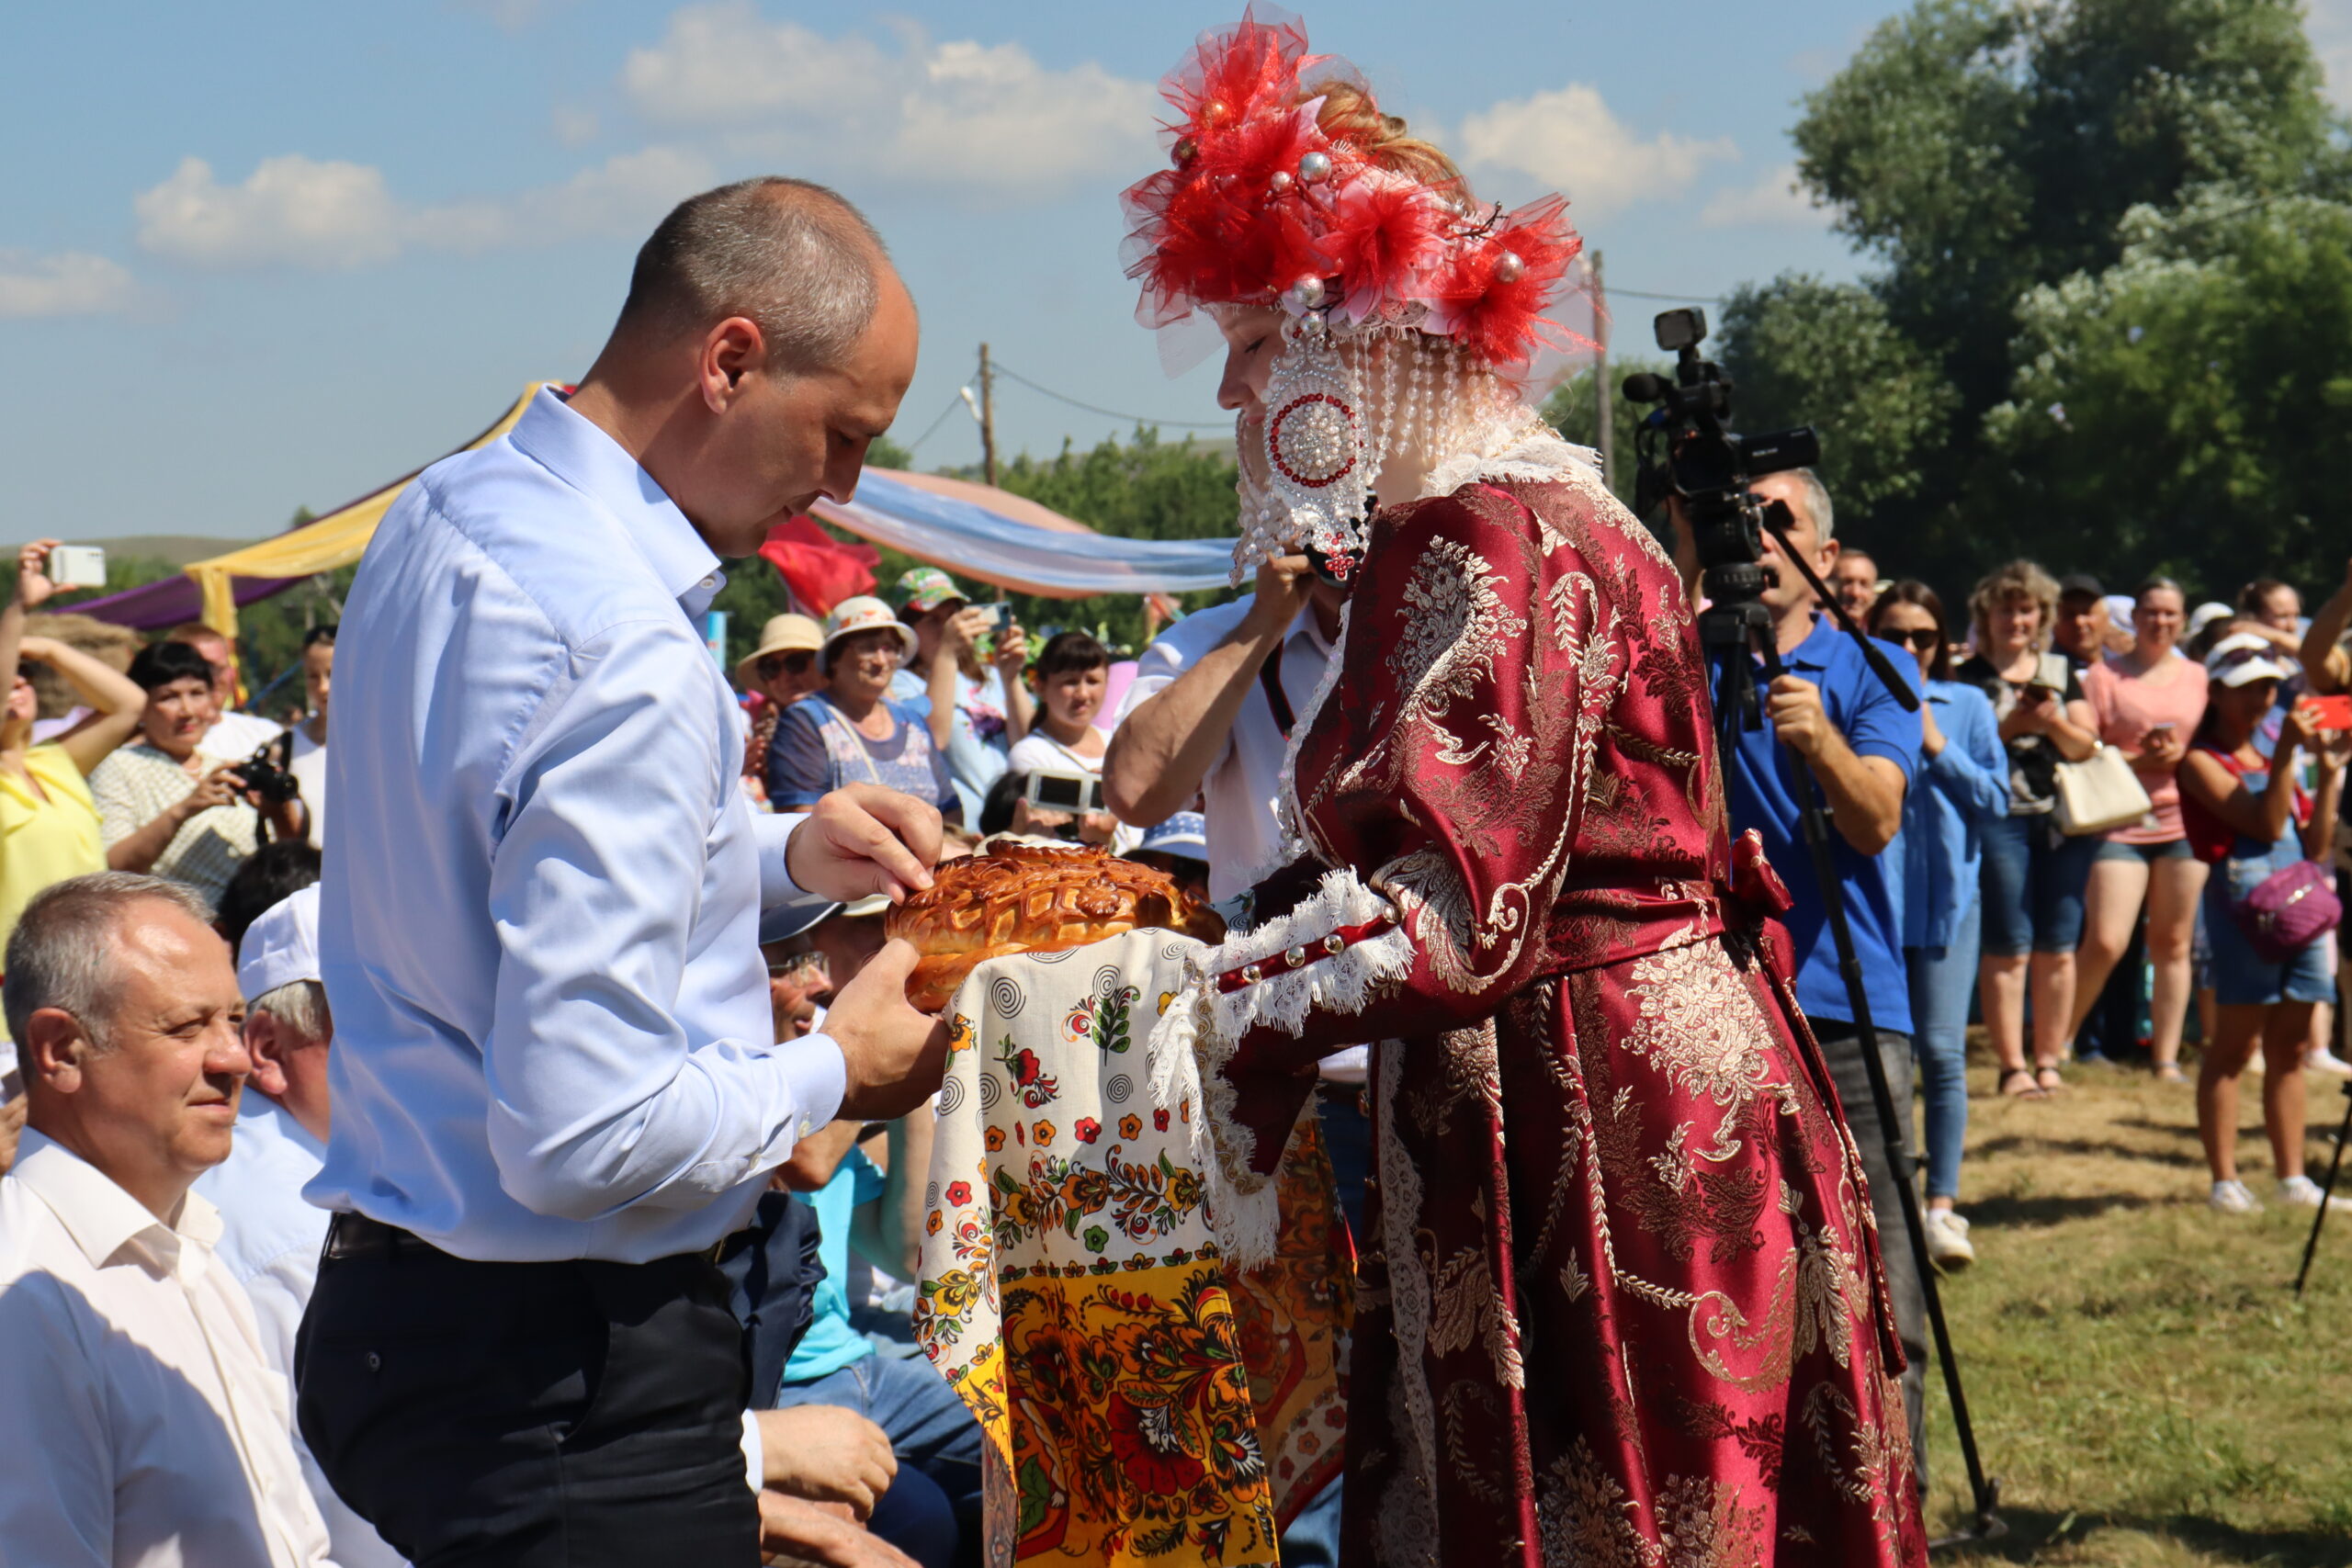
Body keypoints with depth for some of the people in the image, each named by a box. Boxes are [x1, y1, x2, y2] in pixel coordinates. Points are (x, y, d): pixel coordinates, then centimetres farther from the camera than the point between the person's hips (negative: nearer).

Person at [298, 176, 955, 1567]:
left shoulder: (448, 517, 5)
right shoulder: (624, 655, -26)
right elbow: (585, 1139, -27)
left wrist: (788, 853, 12)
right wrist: (832, 1074, -10)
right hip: (568, 1383, -10)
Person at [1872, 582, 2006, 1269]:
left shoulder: (1967, 705, 6)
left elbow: (1996, 799, 0)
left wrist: (1935, 746, -8)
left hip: (1946, 897, 0)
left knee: (1942, 1050, -7)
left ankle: (1942, 1205, -2)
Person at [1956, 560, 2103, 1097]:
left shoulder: (2061, 672, 14)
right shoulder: (1969, 677, 4)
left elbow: (2086, 746, 9)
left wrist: (2055, 724, -9)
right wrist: (2011, 724, -15)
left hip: (2063, 818, 4)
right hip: (1999, 817, -4)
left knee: (2057, 948, 3)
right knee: (2009, 949, -6)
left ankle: (2049, 1061, 10)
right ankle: (2011, 1065, -2)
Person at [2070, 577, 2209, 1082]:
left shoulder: (2197, 677, 14)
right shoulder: (2104, 675, 5)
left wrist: (2183, 755, -4)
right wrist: (2135, 760, -15)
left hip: (2183, 820, 3)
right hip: (2121, 822, -3)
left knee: (2172, 944, 4)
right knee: (2105, 944, -12)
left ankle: (2166, 1059, 12)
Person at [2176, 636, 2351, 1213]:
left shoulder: (2270, 754, 20)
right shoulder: (2201, 761, -2)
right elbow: (2265, 824, -14)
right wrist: (2288, 755, -17)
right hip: (2244, 900, -7)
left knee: (2289, 1047, 8)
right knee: (2236, 1043, -6)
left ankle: (2293, 1179, 11)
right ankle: (2225, 1180, -3)